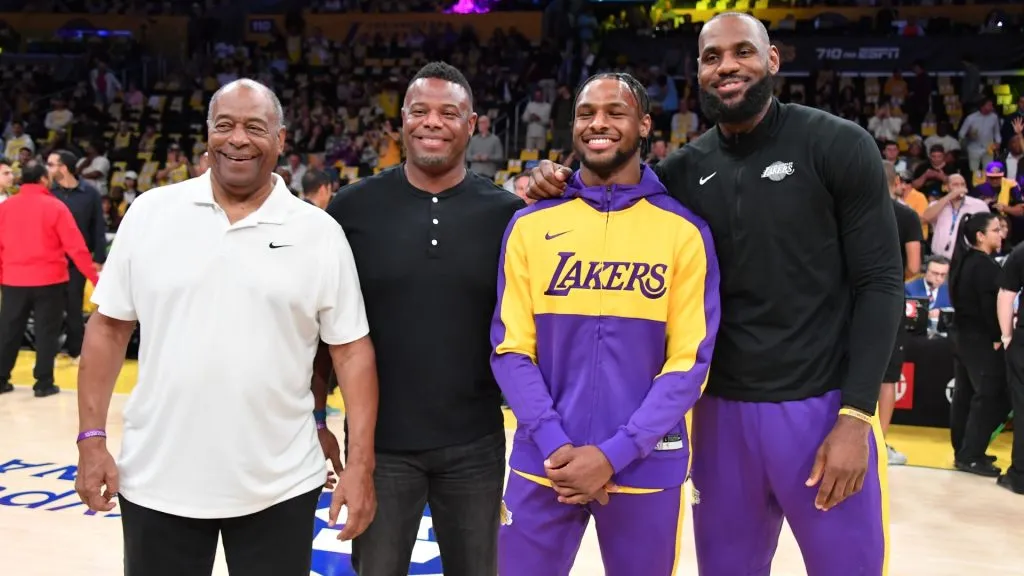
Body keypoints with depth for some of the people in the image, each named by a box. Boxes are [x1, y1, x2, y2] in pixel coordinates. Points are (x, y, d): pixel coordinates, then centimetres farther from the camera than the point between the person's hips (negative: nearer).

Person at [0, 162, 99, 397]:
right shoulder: (55, 207, -8)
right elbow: (75, 246, -10)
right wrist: (93, 276, -6)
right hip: (48, 280, -3)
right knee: (46, 331, 5)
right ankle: (44, 383, 6)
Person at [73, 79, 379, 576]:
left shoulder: (321, 234, -2)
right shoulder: (150, 212, 0)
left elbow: (351, 349, -2)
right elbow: (109, 327, 4)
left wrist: (360, 464, -7)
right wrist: (92, 438, -1)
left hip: (280, 486, 0)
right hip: (156, 480, 1)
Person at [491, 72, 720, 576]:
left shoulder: (684, 231, -3)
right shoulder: (530, 226, 2)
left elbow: (689, 360, -6)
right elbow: (511, 350, 0)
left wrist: (614, 454, -14)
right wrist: (555, 445, -12)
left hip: (646, 469, -1)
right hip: (544, 465, 1)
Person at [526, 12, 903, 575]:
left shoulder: (838, 146, -6)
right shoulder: (683, 171, 3)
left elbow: (879, 283, -7)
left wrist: (855, 416, -13)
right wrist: (557, 187, -9)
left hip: (823, 408, -3)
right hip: (723, 410, 3)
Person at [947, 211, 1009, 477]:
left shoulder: (963, 261, 12)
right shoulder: (985, 266, -18)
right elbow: (991, 306, -22)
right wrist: (997, 337, -14)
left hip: (964, 334, 10)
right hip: (982, 339, -10)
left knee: (964, 394, 13)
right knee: (991, 397, -6)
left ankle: (963, 450, 20)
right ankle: (970, 456, -6)